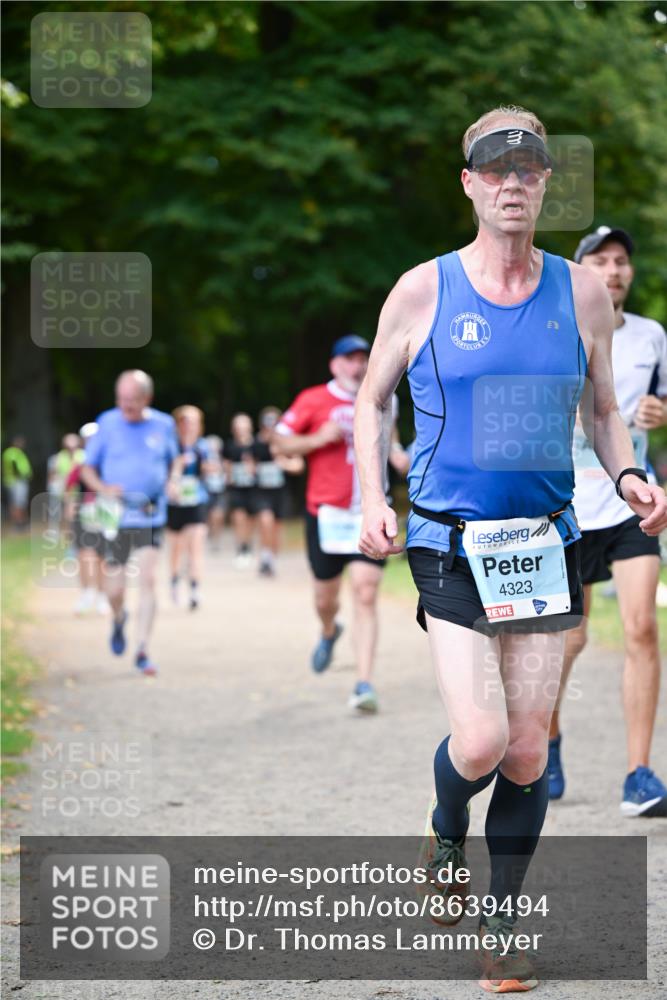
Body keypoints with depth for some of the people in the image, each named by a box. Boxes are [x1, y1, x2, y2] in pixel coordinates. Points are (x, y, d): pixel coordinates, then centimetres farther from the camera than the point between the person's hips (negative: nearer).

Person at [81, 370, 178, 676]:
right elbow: (88, 468, 5)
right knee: (115, 588, 2)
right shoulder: (107, 423, -1)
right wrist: (103, 489, -14)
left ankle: (142, 650, -6)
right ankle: (119, 619, 38)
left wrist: (167, 486, 0)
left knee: (148, 579, -12)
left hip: (151, 516, 0)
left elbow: (171, 462, 20)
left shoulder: (164, 425, 3)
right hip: (116, 516, 0)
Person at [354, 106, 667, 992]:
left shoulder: (582, 293, 5)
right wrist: (372, 498, -2)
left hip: (547, 544, 3)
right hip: (449, 545, -2)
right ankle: (447, 828, 22)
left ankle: (505, 925, 19)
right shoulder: (423, 290, -1)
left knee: (527, 752, 3)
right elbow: (372, 397, 11)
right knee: (480, 741, -14)